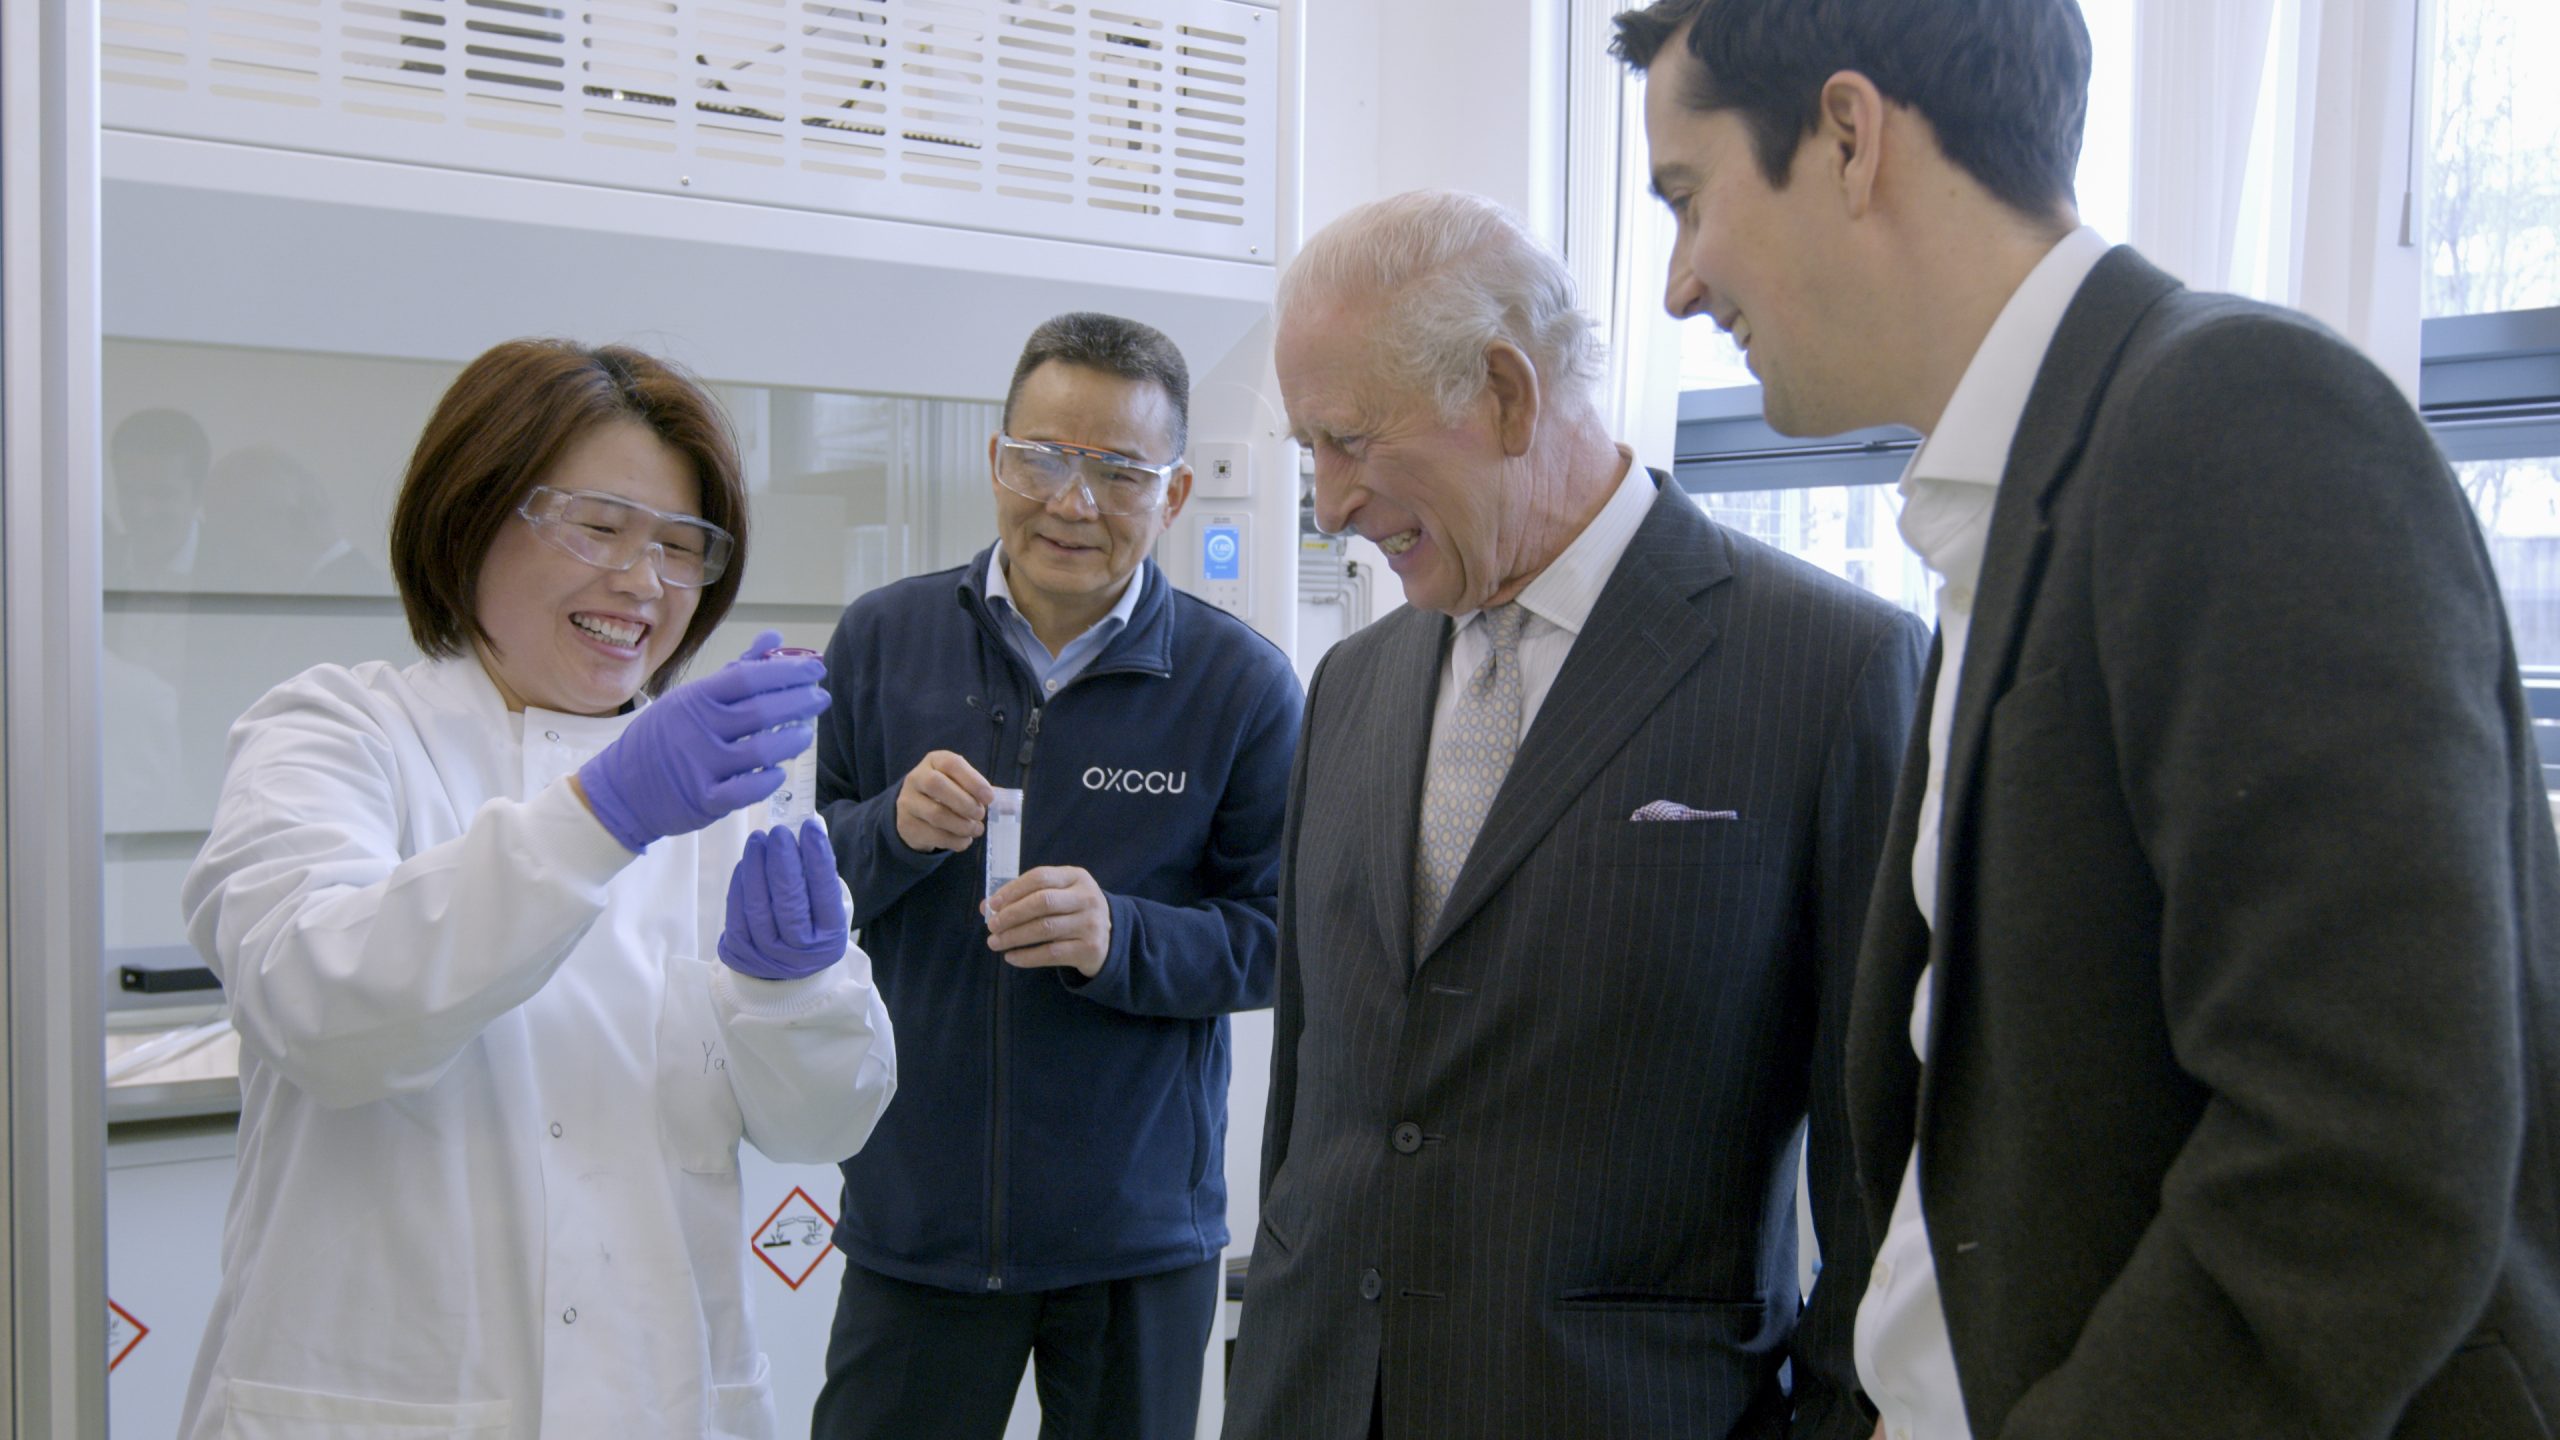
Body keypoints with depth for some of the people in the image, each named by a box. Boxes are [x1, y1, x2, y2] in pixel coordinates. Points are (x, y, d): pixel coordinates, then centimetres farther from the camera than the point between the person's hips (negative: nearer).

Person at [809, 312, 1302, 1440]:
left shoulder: (1244, 685, -6)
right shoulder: (881, 640, 1)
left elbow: (1274, 939, -4)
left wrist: (1119, 936, -22)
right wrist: (892, 830, -16)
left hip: (1138, 1228, -1)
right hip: (914, 1214, 1)